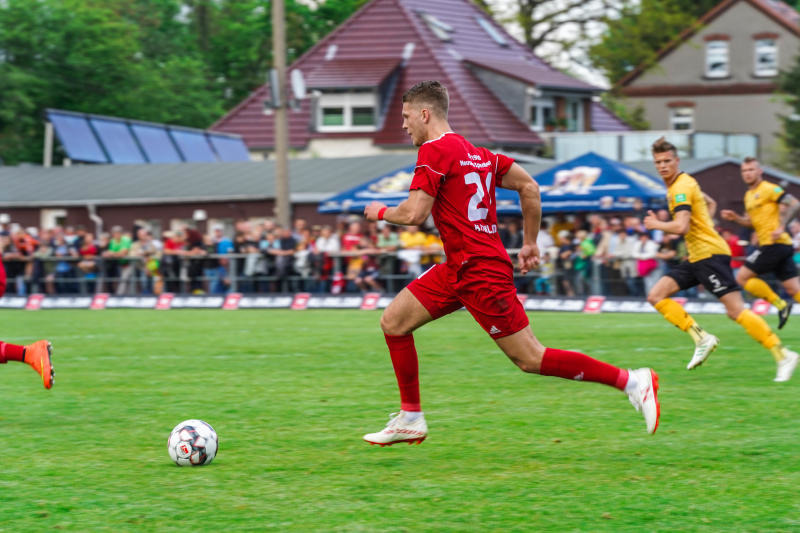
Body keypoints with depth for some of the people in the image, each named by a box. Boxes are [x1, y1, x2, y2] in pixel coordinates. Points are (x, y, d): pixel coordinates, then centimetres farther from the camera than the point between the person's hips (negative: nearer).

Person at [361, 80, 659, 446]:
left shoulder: (434, 151, -12)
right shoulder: (476, 153, 15)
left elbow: (414, 213, -18)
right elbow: (529, 187, 16)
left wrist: (381, 212, 2)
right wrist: (530, 243, 20)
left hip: (480, 272, -10)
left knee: (531, 359, -7)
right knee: (393, 321, 9)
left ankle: (632, 381, -4)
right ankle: (411, 419, 13)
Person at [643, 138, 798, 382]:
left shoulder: (681, 187, -14)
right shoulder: (683, 183, 16)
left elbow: (681, 226, -26)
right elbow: (710, 203, 33)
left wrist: (655, 224, -9)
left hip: (710, 254, -10)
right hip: (696, 258, 10)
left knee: (736, 310, -15)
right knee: (656, 296, 1)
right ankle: (702, 339, 0)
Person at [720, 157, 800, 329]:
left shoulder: (769, 189, -7)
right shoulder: (749, 195, 20)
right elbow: (752, 222, 27)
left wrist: (781, 227, -24)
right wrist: (736, 218, 9)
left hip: (775, 243, -9)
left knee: (742, 277, -7)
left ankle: (780, 305, -6)